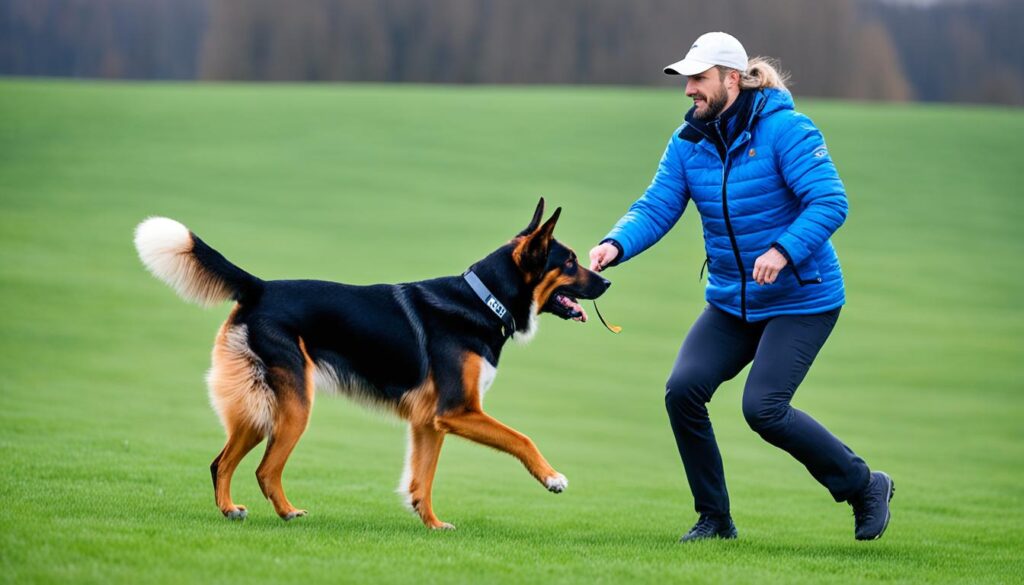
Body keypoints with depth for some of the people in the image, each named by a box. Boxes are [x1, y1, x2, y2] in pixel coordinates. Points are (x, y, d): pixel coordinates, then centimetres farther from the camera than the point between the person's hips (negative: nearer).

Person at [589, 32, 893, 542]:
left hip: (800, 300, -6)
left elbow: (830, 201, -22)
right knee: (683, 389, -10)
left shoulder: (784, 129, -17)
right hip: (730, 302, 6)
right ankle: (714, 519, 6)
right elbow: (656, 207, -3)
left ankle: (865, 486, 5)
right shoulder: (688, 141, 1)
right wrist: (617, 244, -23)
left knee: (763, 408, -17)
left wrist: (784, 250, -36)